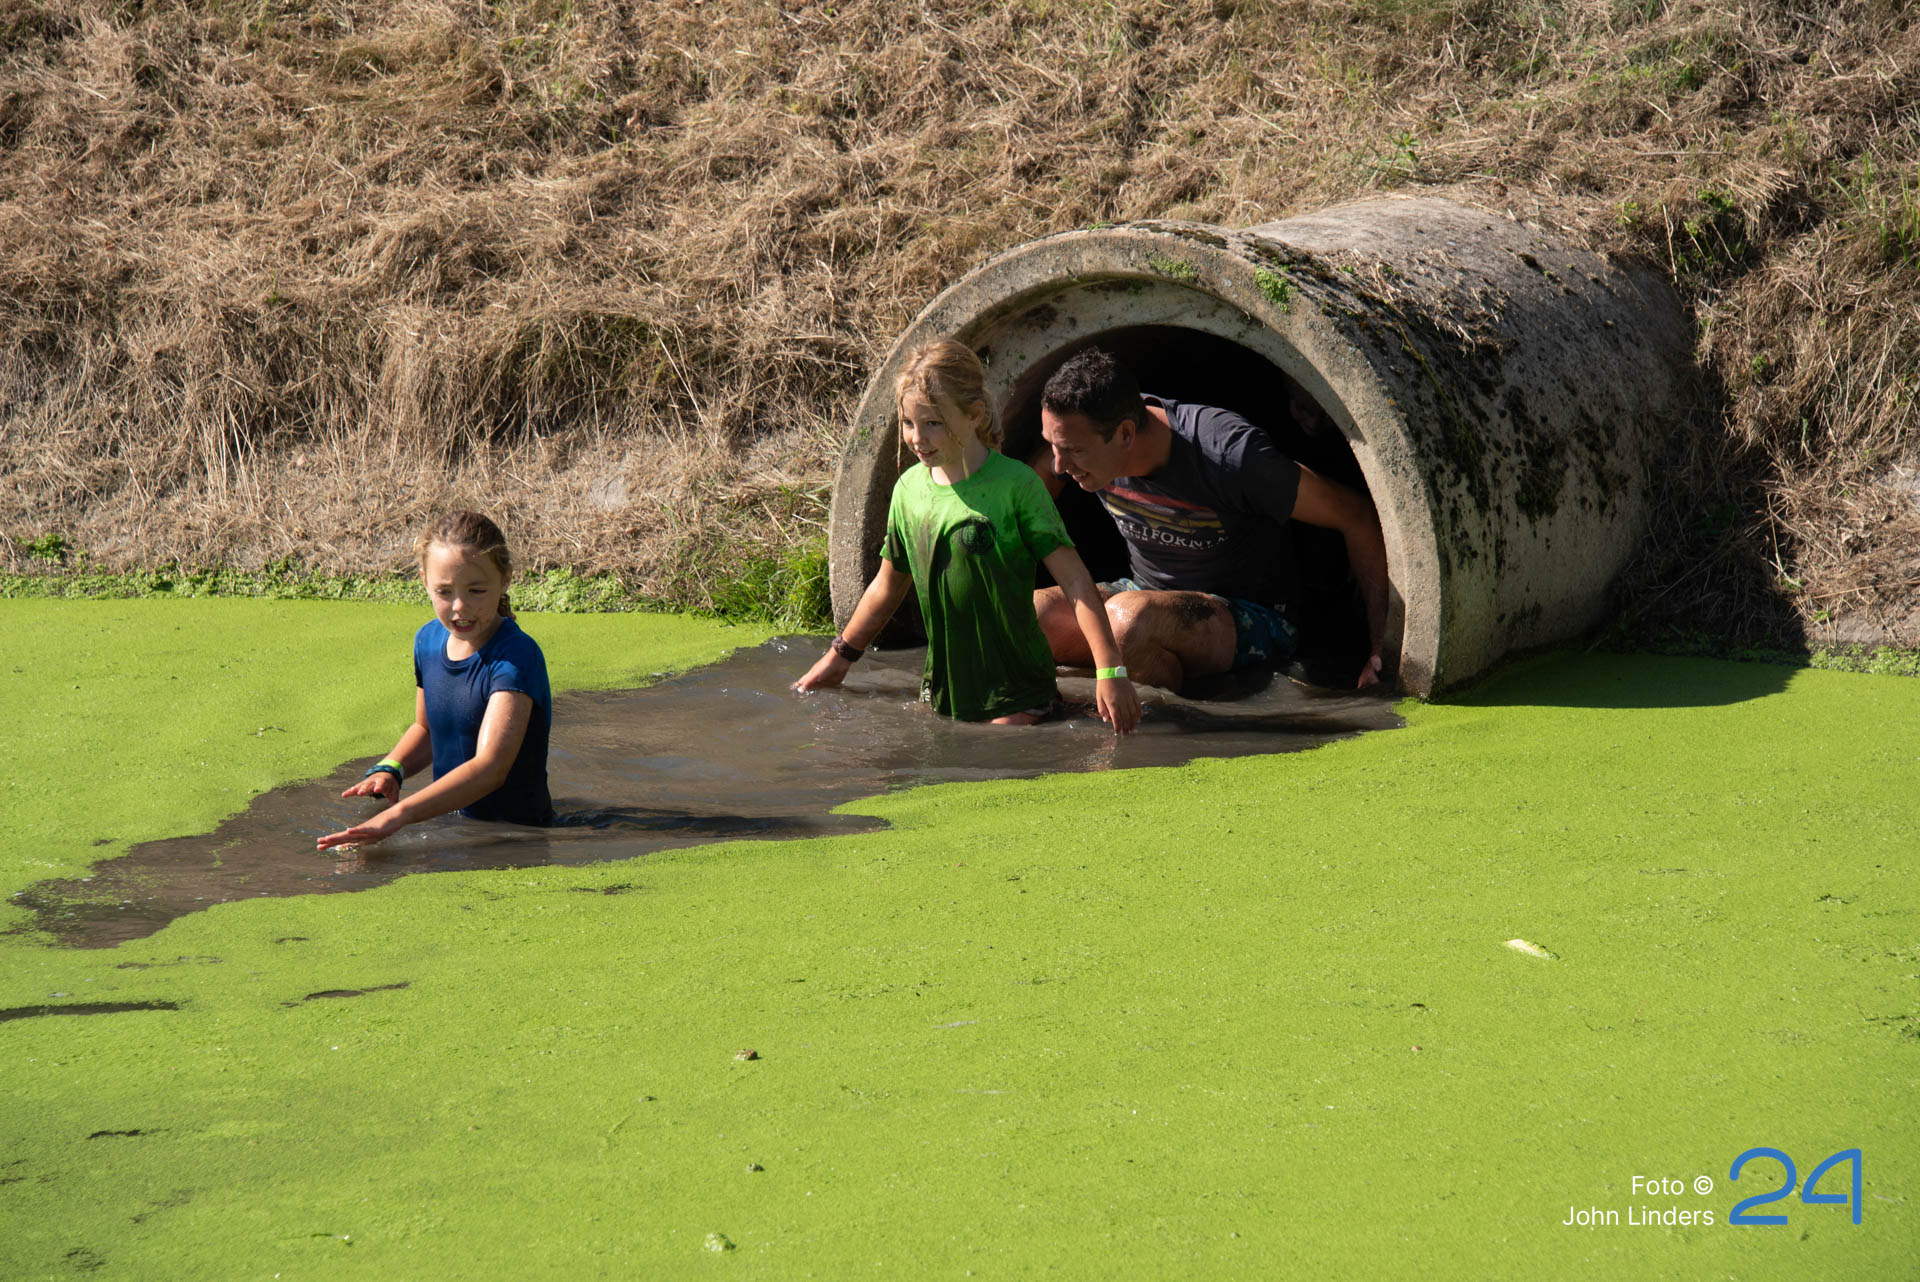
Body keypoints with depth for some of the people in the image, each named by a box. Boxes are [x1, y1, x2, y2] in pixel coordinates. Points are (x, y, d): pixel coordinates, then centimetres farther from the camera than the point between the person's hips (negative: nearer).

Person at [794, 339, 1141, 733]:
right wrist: (840, 656, 29)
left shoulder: (1016, 484, -11)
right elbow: (888, 585, 21)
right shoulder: (909, 488, 5)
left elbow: (1075, 582, -12)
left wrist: (1110, 670, -20)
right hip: (942, 691, 5)